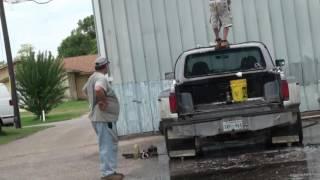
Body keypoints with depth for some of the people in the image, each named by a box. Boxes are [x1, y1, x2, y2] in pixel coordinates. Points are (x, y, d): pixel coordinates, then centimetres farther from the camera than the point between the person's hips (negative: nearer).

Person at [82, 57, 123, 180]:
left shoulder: (93, 77, 15)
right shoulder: (101, 78, -17)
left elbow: (85, 90, 32)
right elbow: (98, 90, -38)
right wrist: (102, 100, -21)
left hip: (102, 117, 10)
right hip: (104, 117, -10)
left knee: (110, 145, 17)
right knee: (107, 146, -6)